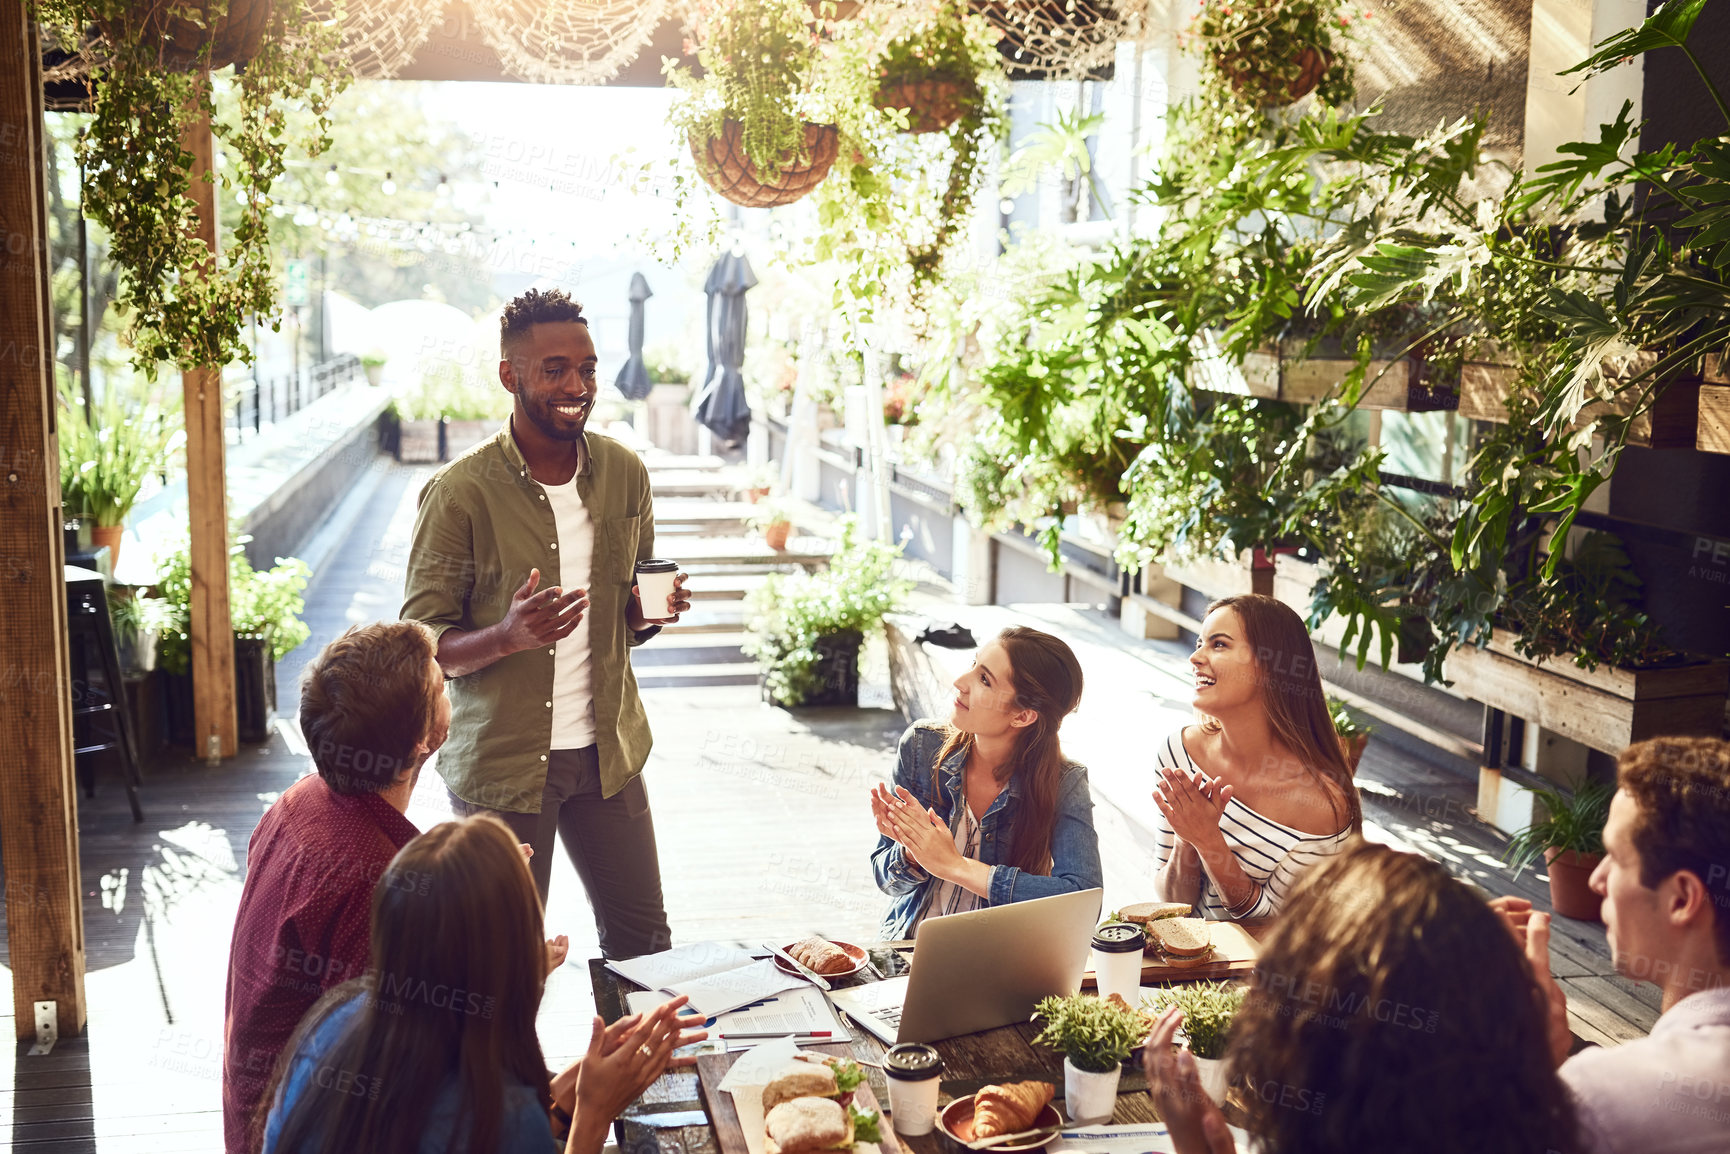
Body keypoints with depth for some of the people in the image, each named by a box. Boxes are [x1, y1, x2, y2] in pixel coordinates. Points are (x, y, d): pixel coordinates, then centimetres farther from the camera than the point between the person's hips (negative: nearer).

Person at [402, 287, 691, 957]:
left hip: (608, 750, 4)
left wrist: (651, 612, -9)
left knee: (643, 940, 12)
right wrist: (507, 636, -29)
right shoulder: (459, 493, -12)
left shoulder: (625, 474, 3)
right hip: (499, 761, -4)